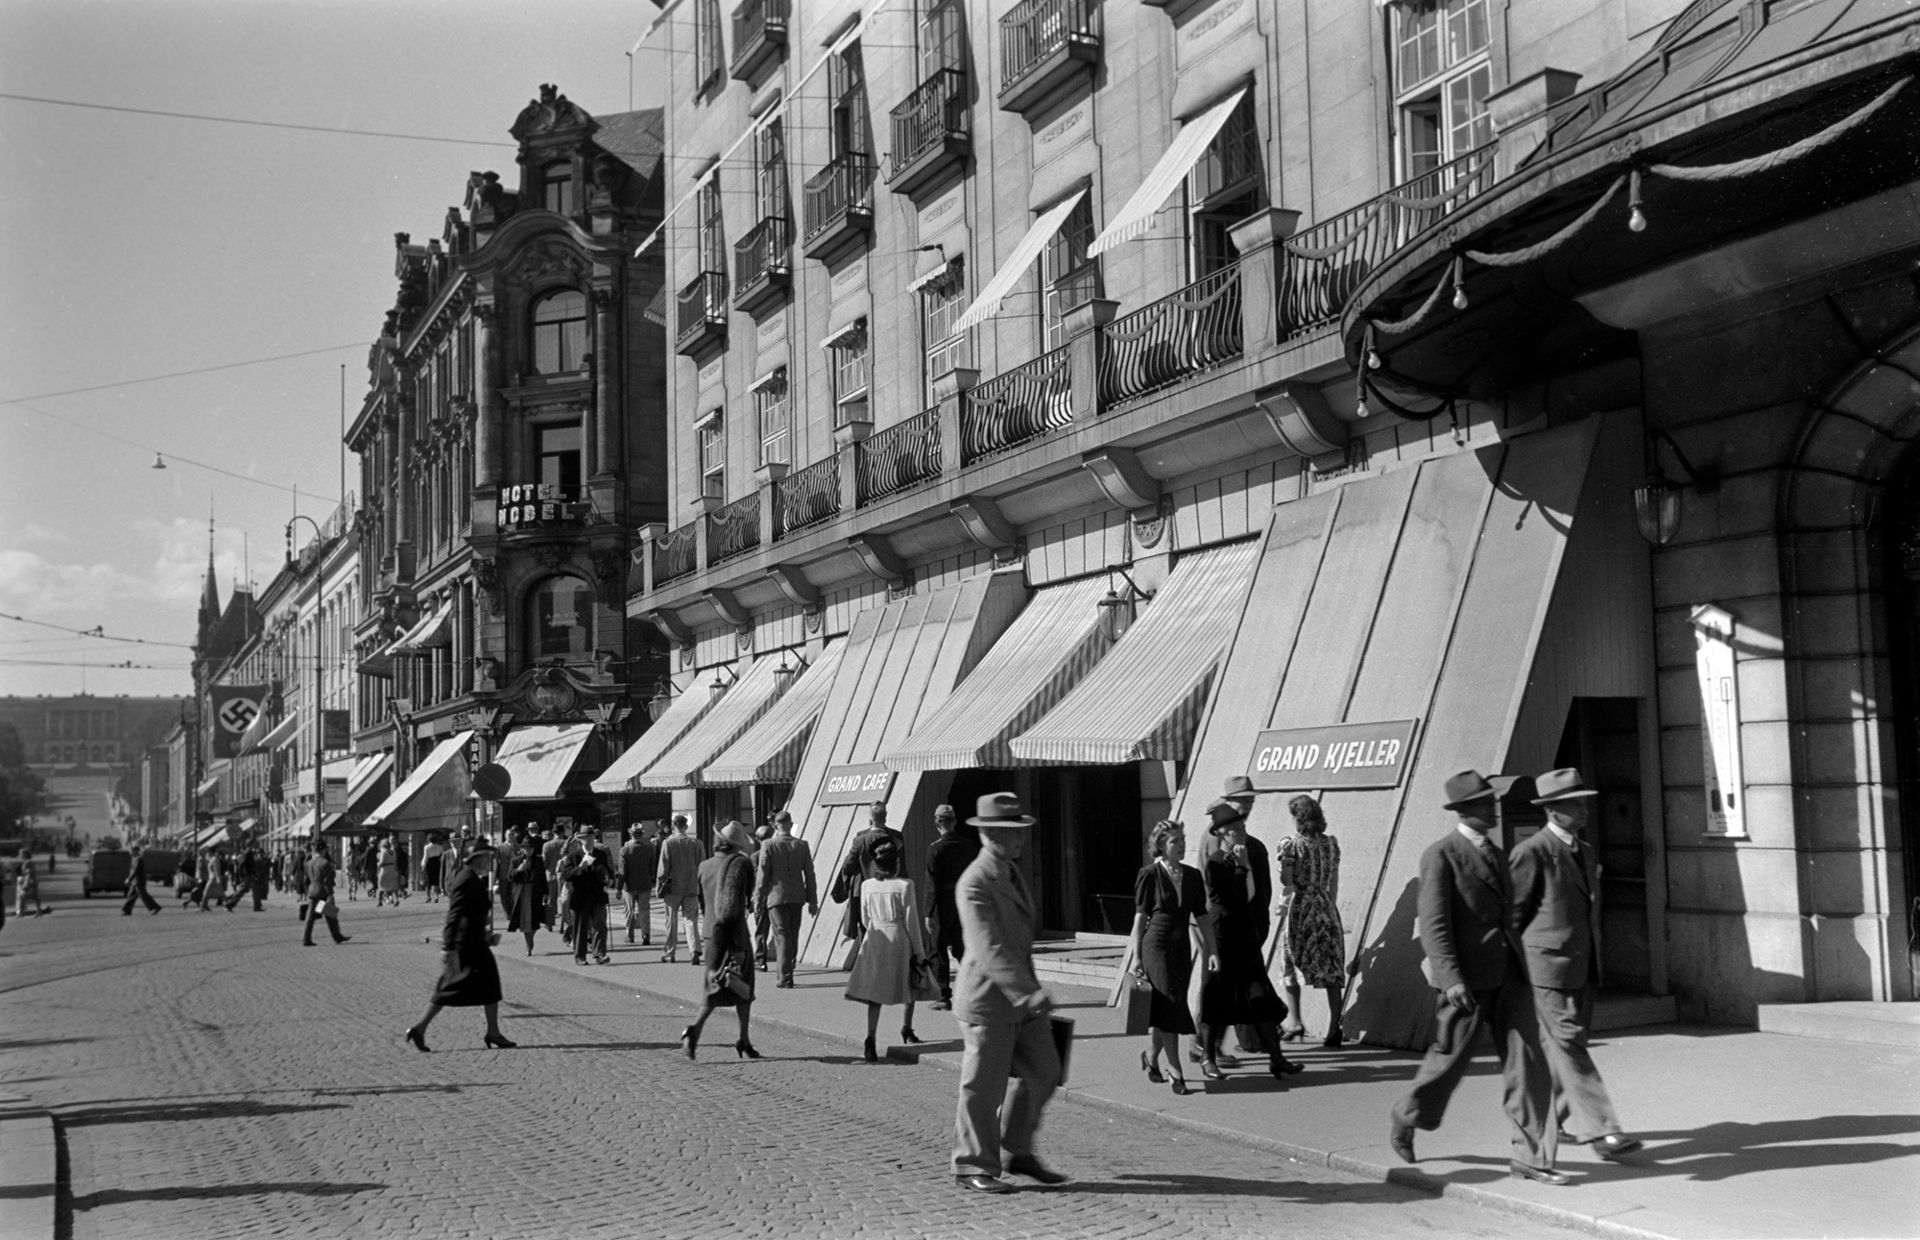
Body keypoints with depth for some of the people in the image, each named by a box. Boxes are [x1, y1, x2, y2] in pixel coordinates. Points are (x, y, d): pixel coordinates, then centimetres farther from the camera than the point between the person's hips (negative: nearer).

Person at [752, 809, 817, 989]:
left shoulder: (769, 845, -8)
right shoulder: (802, 845, 2)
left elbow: (762, 874, -8)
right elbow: (809, 874, 4)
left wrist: (758, 899, 0)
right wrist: (812, 900, 10)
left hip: (776, 895, -3)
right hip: (796, 896, 3)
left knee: (782, 935, -3)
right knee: (793, 935, 16)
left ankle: (786, 978, -7)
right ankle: (785, 968, 28)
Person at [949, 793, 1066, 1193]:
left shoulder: (1012, 872, 12)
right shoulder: (974, 884, -19)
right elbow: (989, 949, -28)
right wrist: (1027, 992, -35)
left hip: (1020, 996, 9)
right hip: (987, 999, -9)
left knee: (1043, 1074, 11)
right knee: (983, 1086, 1)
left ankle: (1019, 1152, 26)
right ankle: (973, 1166, 15)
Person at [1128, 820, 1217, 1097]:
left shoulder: (1192, 876, 7)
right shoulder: (1150, 874, -6)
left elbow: (1202, 916, 10)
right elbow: (1140, 916, -4)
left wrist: (1212, 950, 4)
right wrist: (1136, 956, -6)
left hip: (1182, 947, 5)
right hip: (1156, 945, -5)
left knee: (1167, 1008, 9)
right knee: (1171, 1006, -10)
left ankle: (1150, 1056, 31)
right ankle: (1176, 1073, -7)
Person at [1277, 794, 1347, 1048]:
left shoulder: (1292, 844, -8)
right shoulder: (1331, 844, 6)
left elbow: (1286, 883, -11)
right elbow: (1334, 884, 11)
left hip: (1299, 907, -4)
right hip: (1326, 908, 4)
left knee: (1290, 965, 11)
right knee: (1332, 970, 4)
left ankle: (1294, 1022, 8)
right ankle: (1333, 1029, 1)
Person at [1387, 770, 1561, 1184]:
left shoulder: (1495, 853, 16)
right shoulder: (1441, 855, -9)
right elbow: (1433, 923, -15)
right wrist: (1451, 978, -24)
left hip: (1507, 974, 7)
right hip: (1468, 978, -7)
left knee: (1527, 1064, 0)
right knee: (1450, 1058, 6)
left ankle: (1529, 1156, 3)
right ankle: (1405, 1119, 30)